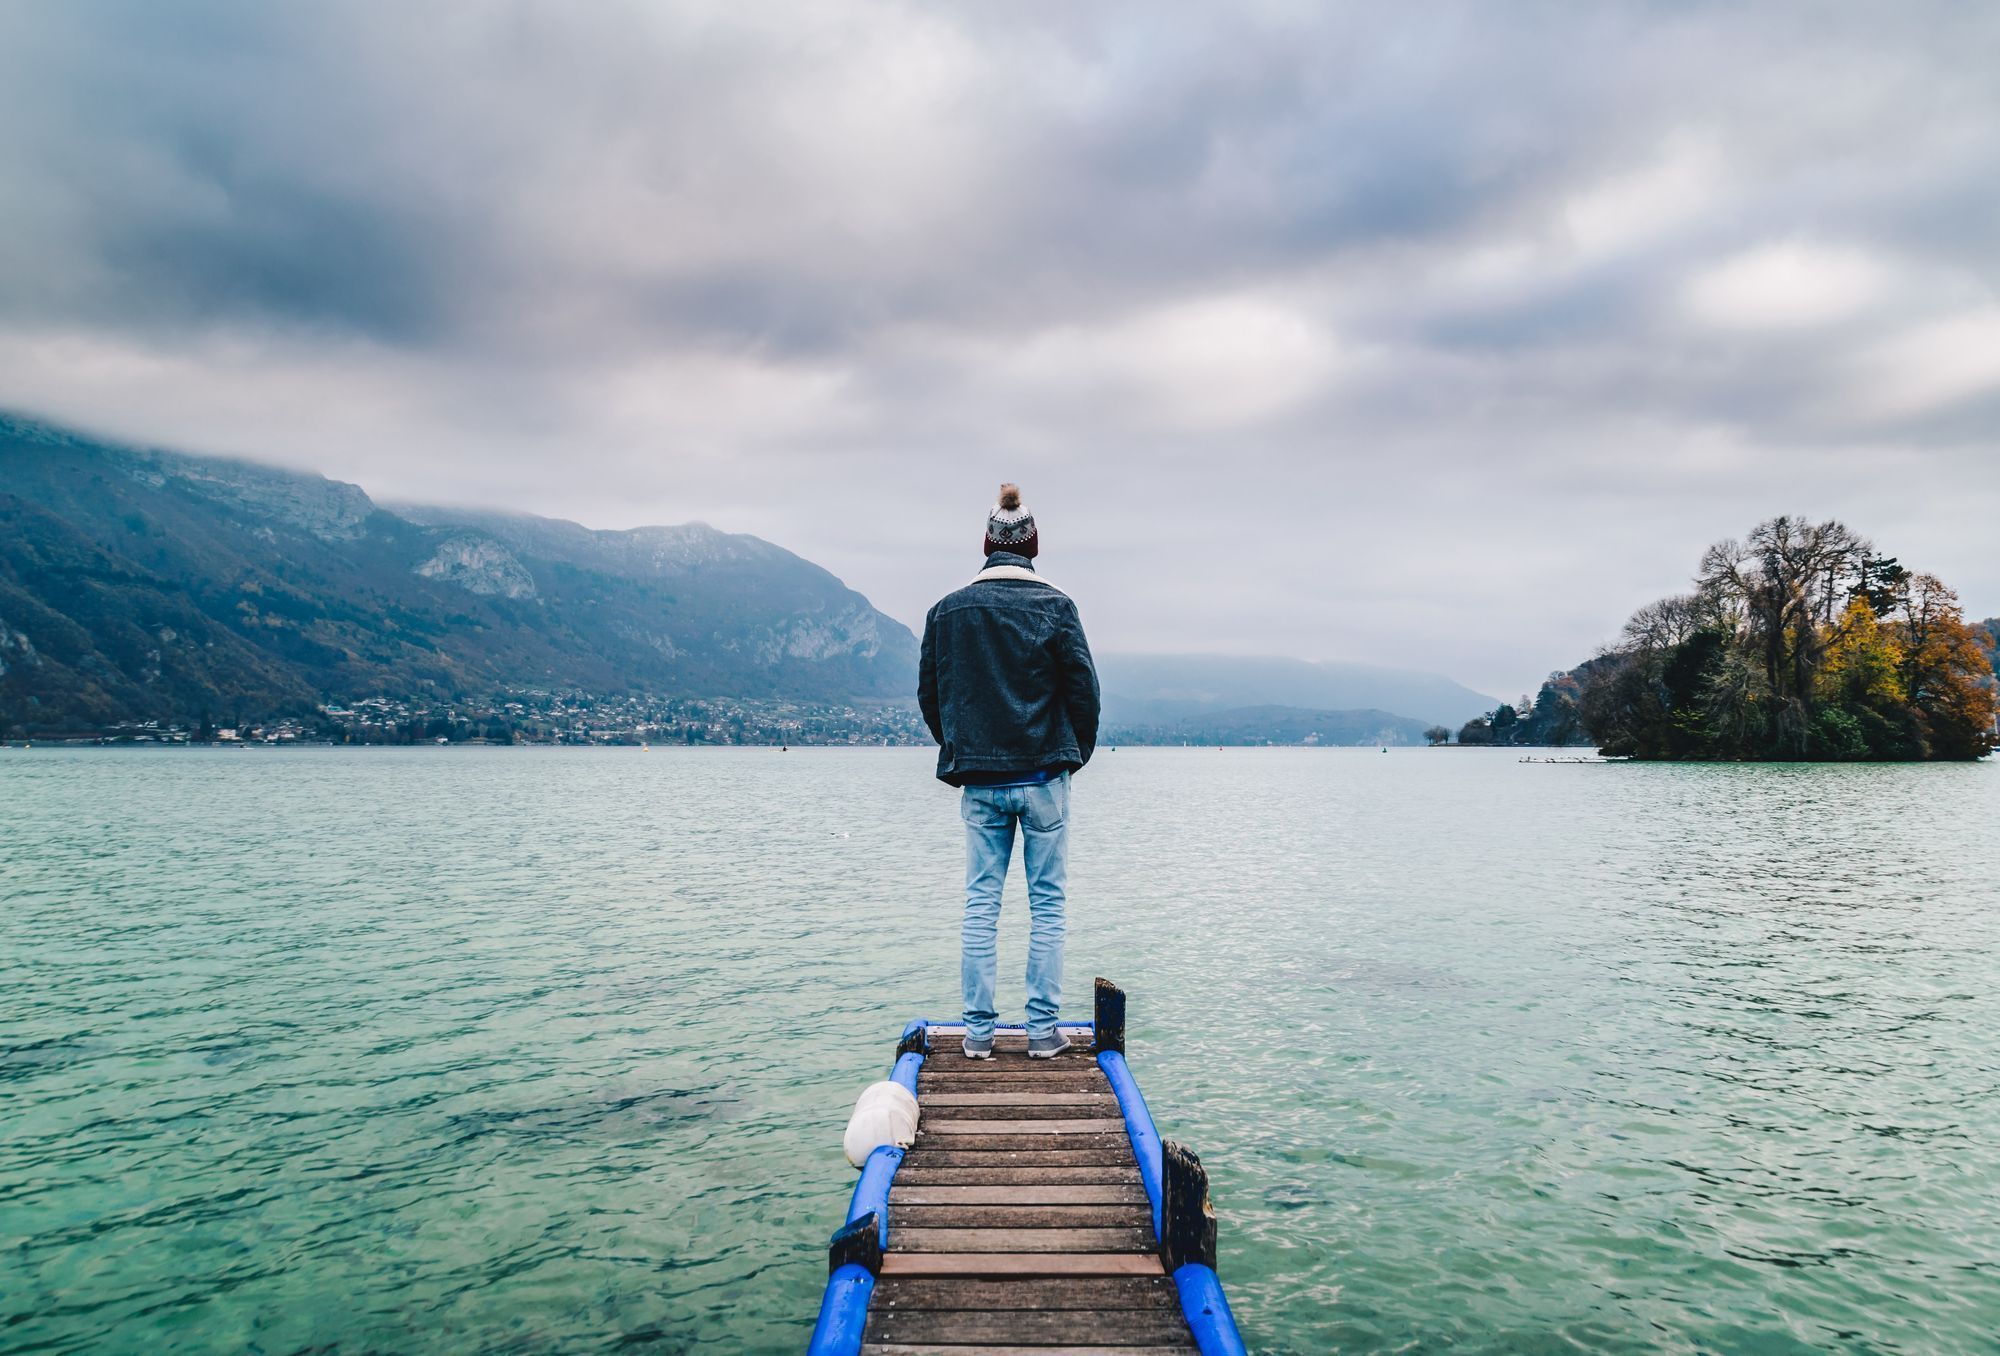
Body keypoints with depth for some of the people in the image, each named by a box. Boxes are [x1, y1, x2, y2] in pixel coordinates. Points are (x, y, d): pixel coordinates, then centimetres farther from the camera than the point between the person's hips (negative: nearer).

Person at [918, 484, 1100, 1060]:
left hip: (978, 781, 2)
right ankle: (1043, 1030, 8)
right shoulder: (1054, 605, -3)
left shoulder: (947, 610, 4)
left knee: (980, 904, 8)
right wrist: (1078, 750, 12)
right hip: (1043, 775, -2)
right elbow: (1083, 685, -3)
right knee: (1047, 903, 6)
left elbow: (928, 693, 9)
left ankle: (978, 1031, 10)